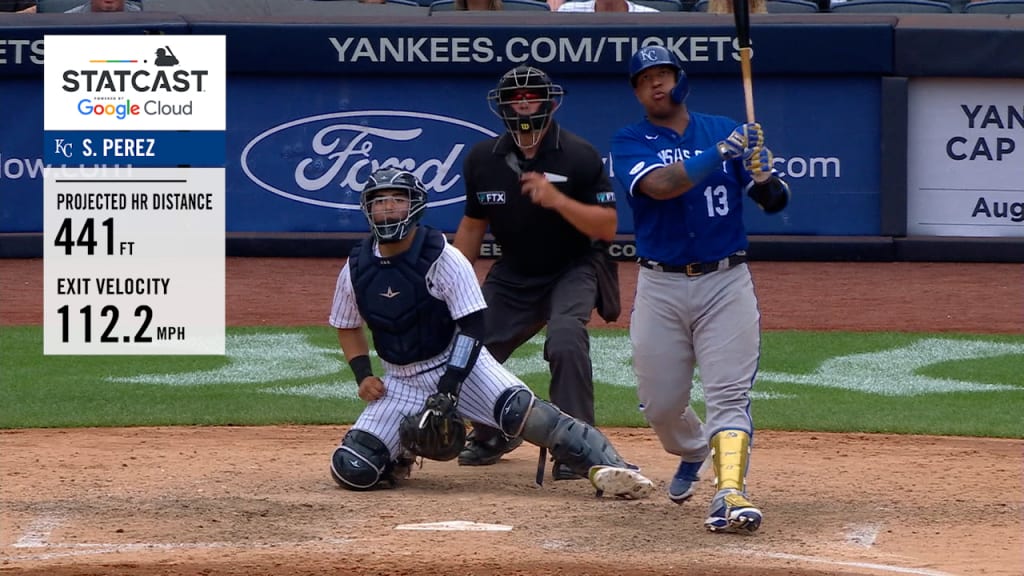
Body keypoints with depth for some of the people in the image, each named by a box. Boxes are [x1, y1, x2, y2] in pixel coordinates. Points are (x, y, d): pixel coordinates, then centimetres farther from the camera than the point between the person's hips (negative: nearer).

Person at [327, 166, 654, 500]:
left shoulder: (442, 258, -15)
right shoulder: (356, 269, -3)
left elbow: (473, 327, -15)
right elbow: (347, 327, 15)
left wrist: (448, 387, -23)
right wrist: (363, 376, 0)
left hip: (459, 363, -4)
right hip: (401, 381, 4)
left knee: (520, 410, -31)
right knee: (352, 470, -12)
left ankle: (603, 466, -36)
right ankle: (401, 451, 20)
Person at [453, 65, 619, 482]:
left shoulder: (579, 157, -15)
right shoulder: (483, 159, -3)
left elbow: (608, 228, -18)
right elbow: (473, 225, 10)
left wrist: (558, 200, -32)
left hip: (570, 272, -5)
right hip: (511, 276, 5)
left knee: (566, 340, -31)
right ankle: (492, 435, 31)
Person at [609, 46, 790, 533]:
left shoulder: (725, 131, 5)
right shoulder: (630, 142, 0)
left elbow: (773, 200, 0)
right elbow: (661, 185, -21)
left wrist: (761, 176, -24)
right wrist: (719, 154, -31)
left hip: (726, 283, -1)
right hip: (661, 287, 1)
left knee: (729, 395, -14)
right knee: (660, 404, 8)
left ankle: (729, 494, -25)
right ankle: (693, 452, 40)